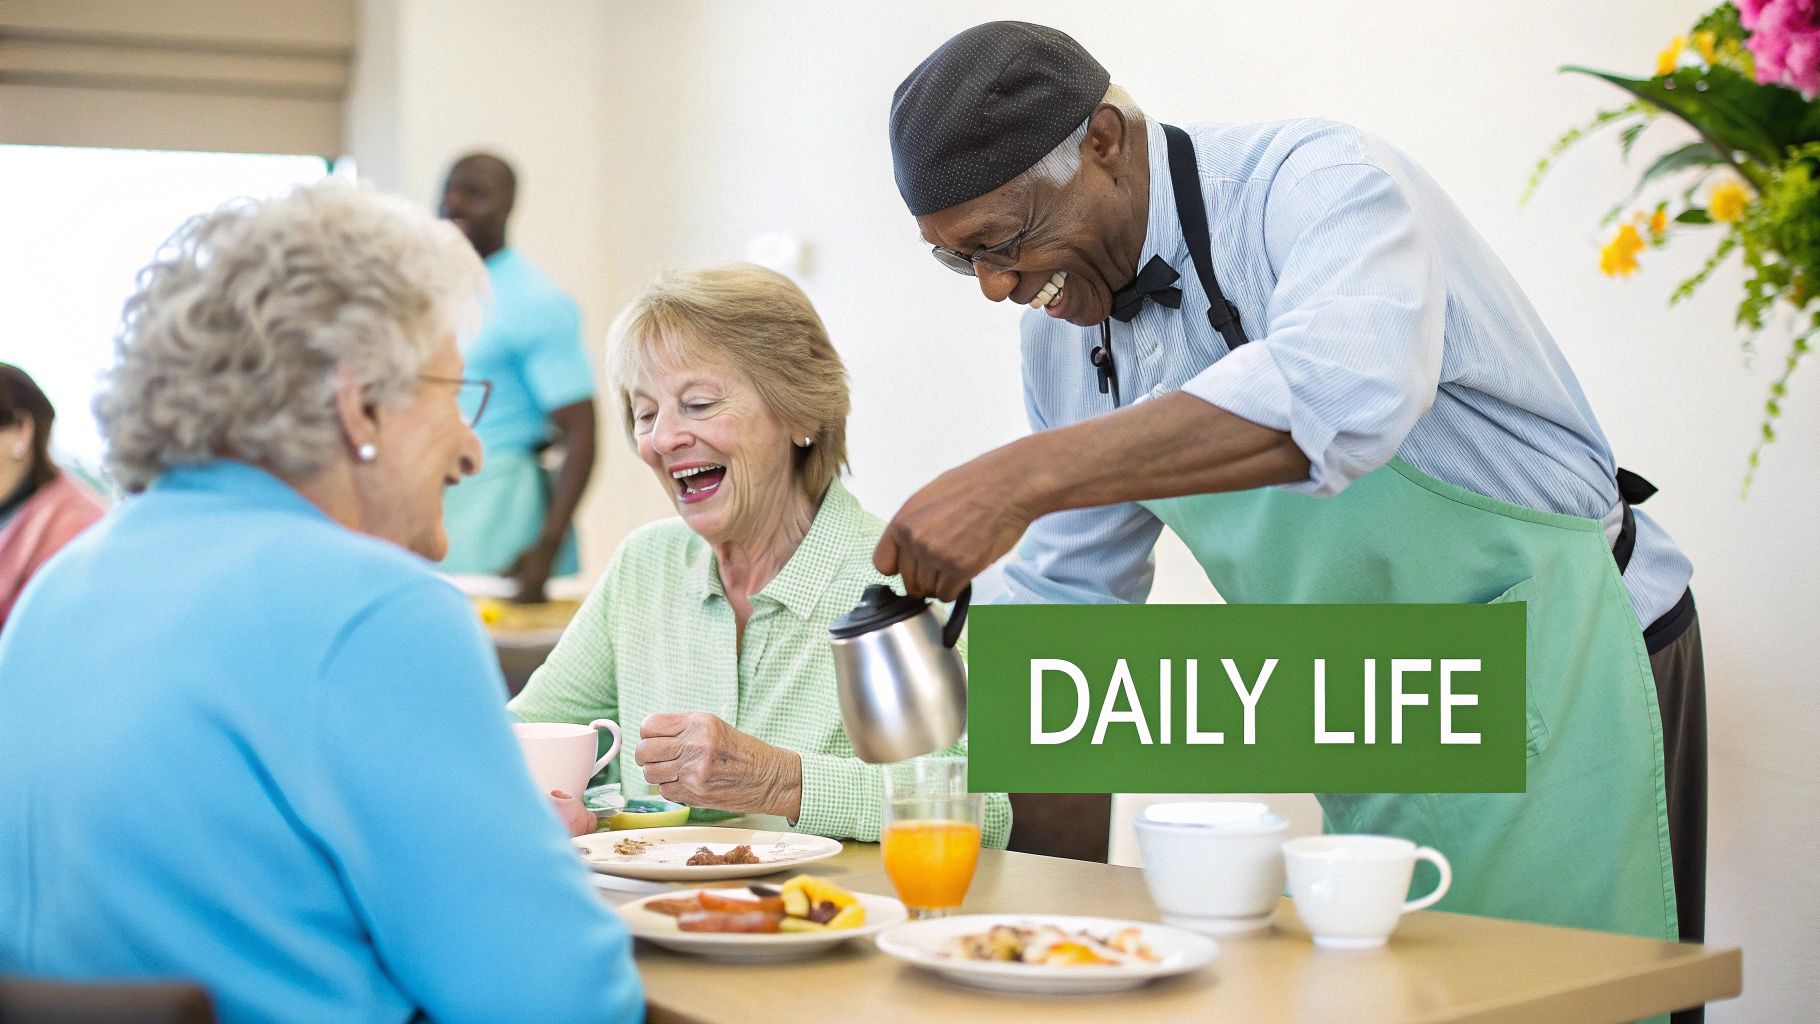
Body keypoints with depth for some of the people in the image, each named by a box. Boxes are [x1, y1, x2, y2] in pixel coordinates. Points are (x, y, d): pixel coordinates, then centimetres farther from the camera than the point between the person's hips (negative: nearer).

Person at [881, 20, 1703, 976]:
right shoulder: (1063, 327, 1)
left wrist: (1025, 476, -47)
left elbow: (1347, 391, -45)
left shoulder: (1318, 182, -22)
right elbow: (1066, 586, 11)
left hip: (1557, 675, -6)